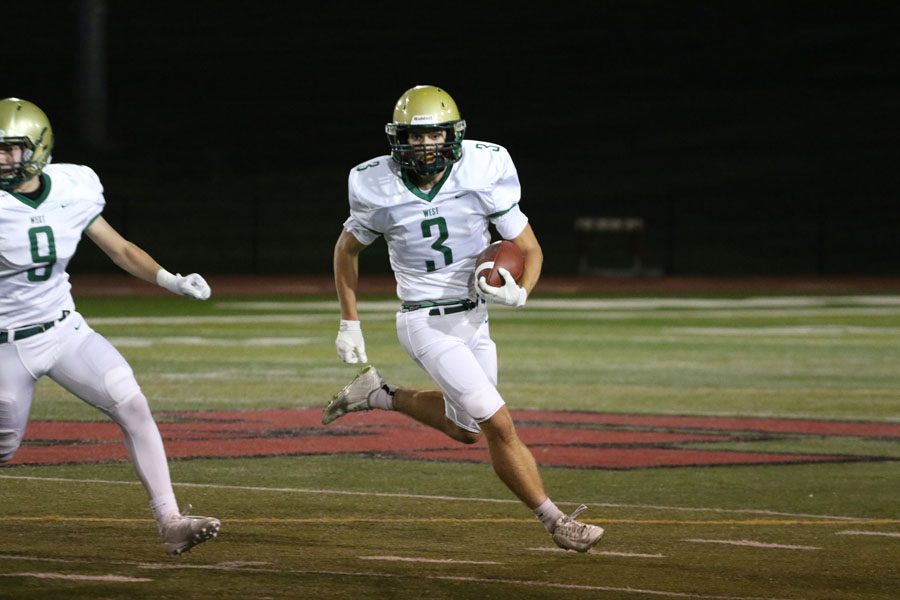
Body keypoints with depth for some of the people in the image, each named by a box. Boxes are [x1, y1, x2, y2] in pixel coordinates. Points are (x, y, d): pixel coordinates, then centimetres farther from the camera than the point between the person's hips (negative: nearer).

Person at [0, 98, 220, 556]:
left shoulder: (70, 191, -5)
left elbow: (119, 249, 6)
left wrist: (172, 282, -6)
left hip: (65, 329, 4)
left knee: (133, 406, -12)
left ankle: (170, 522, -12)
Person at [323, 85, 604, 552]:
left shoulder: (483, 175, -13)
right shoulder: (380, 190, -14)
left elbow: (531, 249, -5)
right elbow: (346, 248, 5)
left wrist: (519, 294, -25)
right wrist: (349, 324, 5)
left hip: (475, 319, 4)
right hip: (426, 324, -4)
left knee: (465, 428, 20)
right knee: (499, 426, -11)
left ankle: (379, 396, 35)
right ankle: (555, 522, 1)